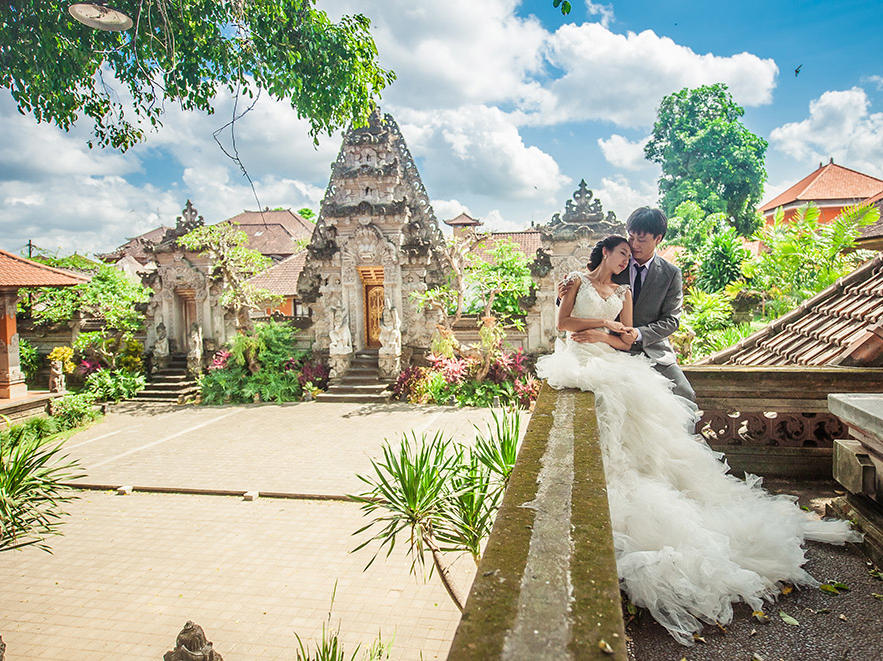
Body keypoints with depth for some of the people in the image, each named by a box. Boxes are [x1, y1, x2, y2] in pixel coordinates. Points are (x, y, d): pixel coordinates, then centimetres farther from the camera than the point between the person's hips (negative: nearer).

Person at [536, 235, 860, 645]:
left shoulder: (623, 293, 21)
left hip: (612, 361, 4)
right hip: (579, 360, -4)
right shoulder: (579, 282, 13)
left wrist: (598, 335, -6)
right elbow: (562, 322, 1)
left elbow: (625, 340, 12)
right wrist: (606, 324, -4)